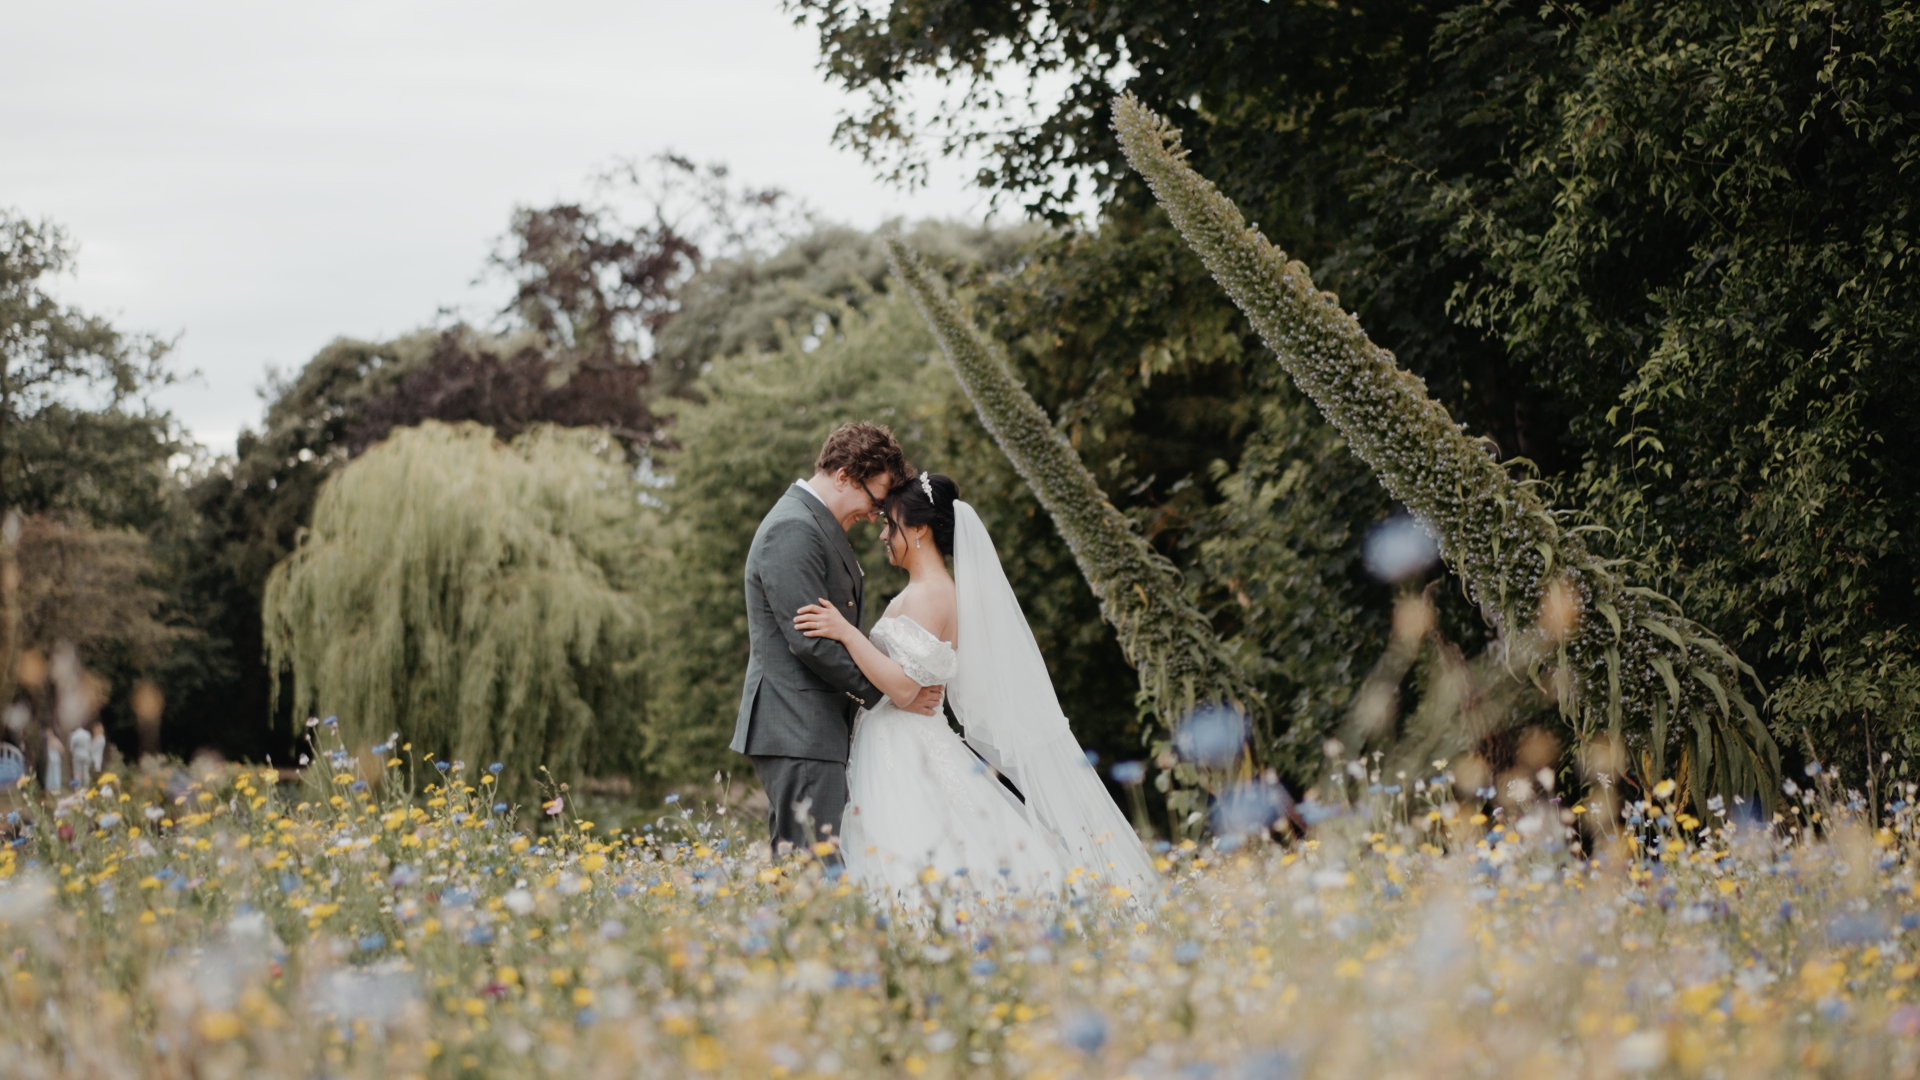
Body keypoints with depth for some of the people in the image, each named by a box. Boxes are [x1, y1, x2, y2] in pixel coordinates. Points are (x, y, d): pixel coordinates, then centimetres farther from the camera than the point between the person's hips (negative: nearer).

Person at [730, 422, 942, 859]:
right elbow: (809, 641, -20)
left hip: (806, 730, 10)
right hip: (798, 732, -10)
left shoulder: (821, 527, 19)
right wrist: (889, 692, -12)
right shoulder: (793, 531, -14)